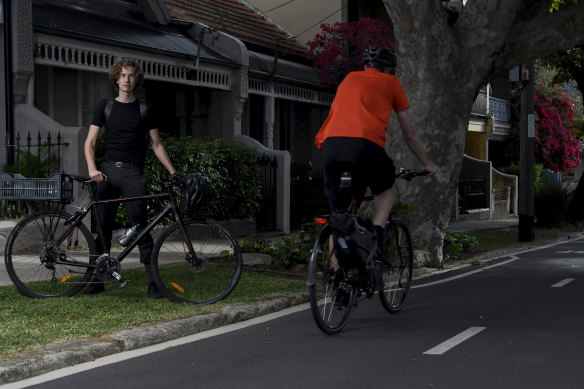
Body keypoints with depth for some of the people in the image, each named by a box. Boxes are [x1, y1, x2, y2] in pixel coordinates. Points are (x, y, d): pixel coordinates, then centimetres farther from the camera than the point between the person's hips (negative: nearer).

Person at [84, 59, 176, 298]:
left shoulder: (144, 109, 10)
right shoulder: (105, 106, 11)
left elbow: (156, 145, 13)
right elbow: (90, 141, 5)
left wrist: (173, 172, 3)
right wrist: (92, 168, -12)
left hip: (133, 172, -2)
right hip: (108, 170, 2)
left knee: (140, 224, -10)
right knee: (103, 226, 3)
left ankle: (153, 281, -9)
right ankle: (98, 278, 10)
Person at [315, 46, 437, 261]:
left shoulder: (349, 78, 32)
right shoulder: (391, 82, 23)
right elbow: (409, 133, 27)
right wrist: (427, 164, 40)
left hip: (330, 145, 3)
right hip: (365, 145, -3)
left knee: (338, 212, 16)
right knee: (386, 189, 27)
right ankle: (376, 235, 3)